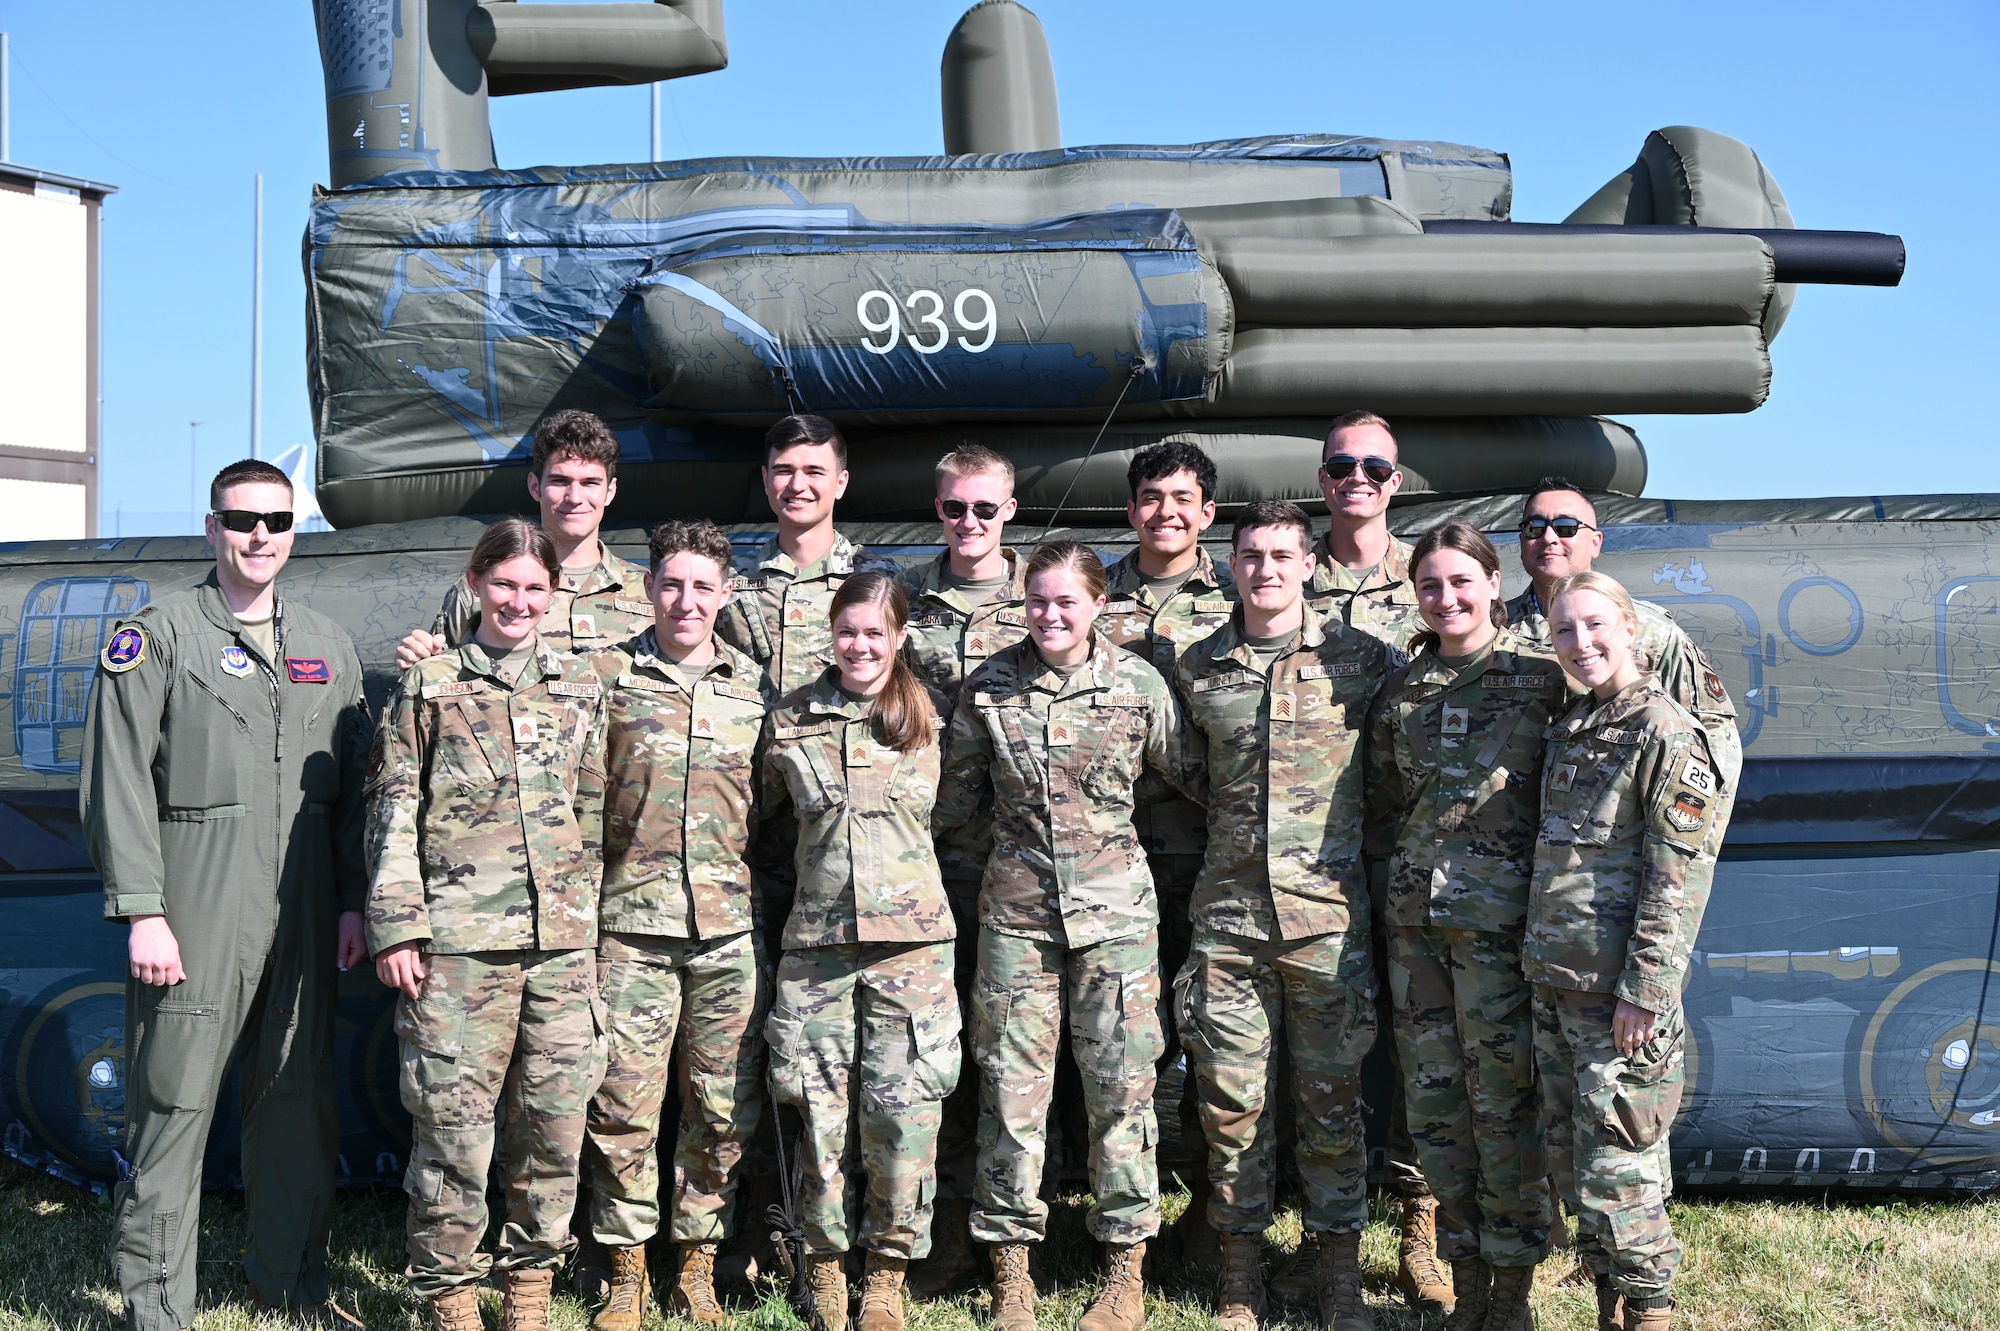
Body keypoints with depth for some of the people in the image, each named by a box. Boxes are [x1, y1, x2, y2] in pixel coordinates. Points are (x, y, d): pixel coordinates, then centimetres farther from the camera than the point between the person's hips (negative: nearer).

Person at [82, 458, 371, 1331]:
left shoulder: (327, 645, 15)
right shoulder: (157, 636, 0)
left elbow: (353, 786, 15)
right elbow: (119, 784, -6)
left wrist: (353, 901, 8)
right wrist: (142, 912, -12)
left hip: (303, 922, 5)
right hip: (195, 921, -4)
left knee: (299, 1104, 11)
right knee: (175, 1106, -2)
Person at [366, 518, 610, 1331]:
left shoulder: (581, 691, 14)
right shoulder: (427, 686, 5)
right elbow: (392, 812, 2)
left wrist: (588, 917, 11)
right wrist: (395, 927, -5)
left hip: (561, 938, 3)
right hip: (456, 941, -3)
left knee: (556, 1121, 5)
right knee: (453, 1123, -2)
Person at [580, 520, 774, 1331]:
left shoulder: (755, 687, 12)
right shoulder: (607, 677, 3)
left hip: (733, 928, 3)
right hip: (632, 924, -2)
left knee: (725, 1108, 6)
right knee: (624, 1104, -1)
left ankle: (698, 1263, 21)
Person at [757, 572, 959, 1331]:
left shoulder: (931, 720, 5)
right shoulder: (790, 721, 6)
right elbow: (772, 817, 19)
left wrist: (903, 872, 11)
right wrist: (814, 868, 12)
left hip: (913, 936, 0)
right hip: (817, 937, 1)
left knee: (905, 1111, -1)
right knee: (820, 1111, 1)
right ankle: (824, 1265, 17)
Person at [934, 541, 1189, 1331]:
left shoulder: (1139, 686, -1)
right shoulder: (989, 687, 2)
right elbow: (955, 797, 12)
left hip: (1116, 908, -1)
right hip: (1016, 908, 1)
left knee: (1121, 1084, 2)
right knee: (1011, 1086, 2)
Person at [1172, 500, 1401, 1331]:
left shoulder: (1362, 660, 1)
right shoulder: (1195, 669, 7)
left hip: (1329, 911, -2)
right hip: (1228, 912, 2)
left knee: (1333, 1098, 5)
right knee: (1231, 1099, 5)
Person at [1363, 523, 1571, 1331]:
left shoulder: (1541, 679, -2)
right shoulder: (1401, 692, 11)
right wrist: (1390, 896, 12)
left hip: (1501, 918, -5)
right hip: (1414, 920, 5)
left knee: (1503, 1100, -2)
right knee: (1433, 1099, 7)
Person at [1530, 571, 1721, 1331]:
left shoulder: (1666, 734, -10)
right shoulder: (1570, 730, 13)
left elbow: (1678, 876, -15)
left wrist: (1645, 991, -19)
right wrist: (1540, 961, 15)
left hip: (1619, 991, -8)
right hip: (1553, 983, 8)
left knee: (1617, 1166, -4)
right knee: (1569, 1155, 14)